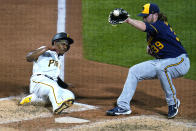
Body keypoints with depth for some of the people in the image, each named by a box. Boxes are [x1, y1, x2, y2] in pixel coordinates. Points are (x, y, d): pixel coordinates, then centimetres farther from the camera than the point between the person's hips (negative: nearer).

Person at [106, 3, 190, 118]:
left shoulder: (160, 25, -23)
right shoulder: (152, 29, 5)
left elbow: (143, 27, -43)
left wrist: (128, 20, -50)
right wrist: (149, 47, 2)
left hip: (180, 62, -10)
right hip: (161, 62, 10)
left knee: (161, 67, -41)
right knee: (134, 71, 3)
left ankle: (173, 103, -23)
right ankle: (123, 106, 6)